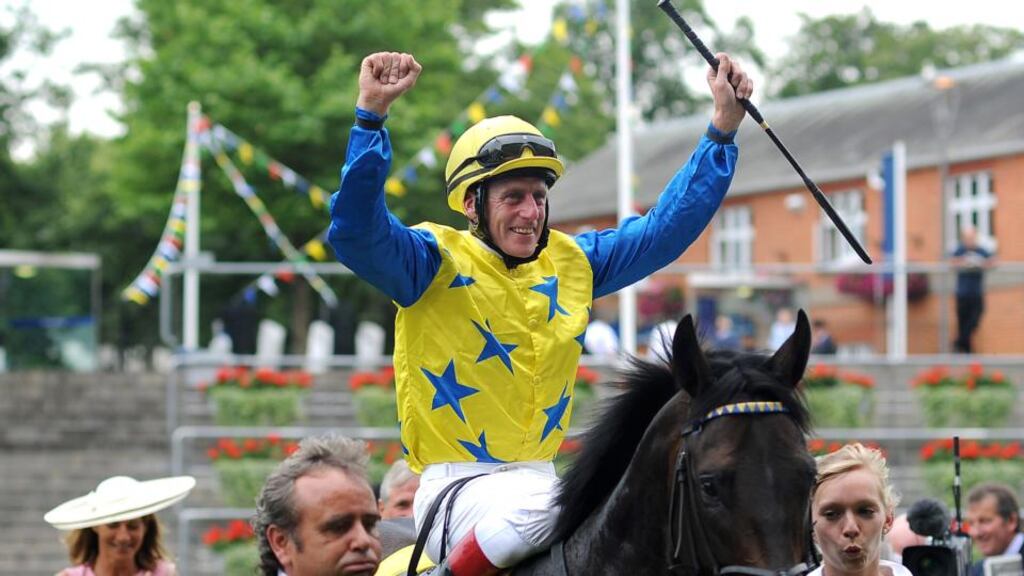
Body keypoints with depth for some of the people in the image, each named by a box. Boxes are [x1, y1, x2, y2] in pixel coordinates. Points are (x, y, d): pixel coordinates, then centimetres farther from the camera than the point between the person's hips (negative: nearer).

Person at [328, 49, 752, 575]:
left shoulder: (572, 264, 12)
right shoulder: (437, 262, -4)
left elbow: (668, 226, 16)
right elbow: (356, 233, -22)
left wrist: (723, 127, 10)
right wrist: (371, 115, -32)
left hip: (542, 481, 6)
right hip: (457, 484, -6)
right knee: (528, 514, -36)